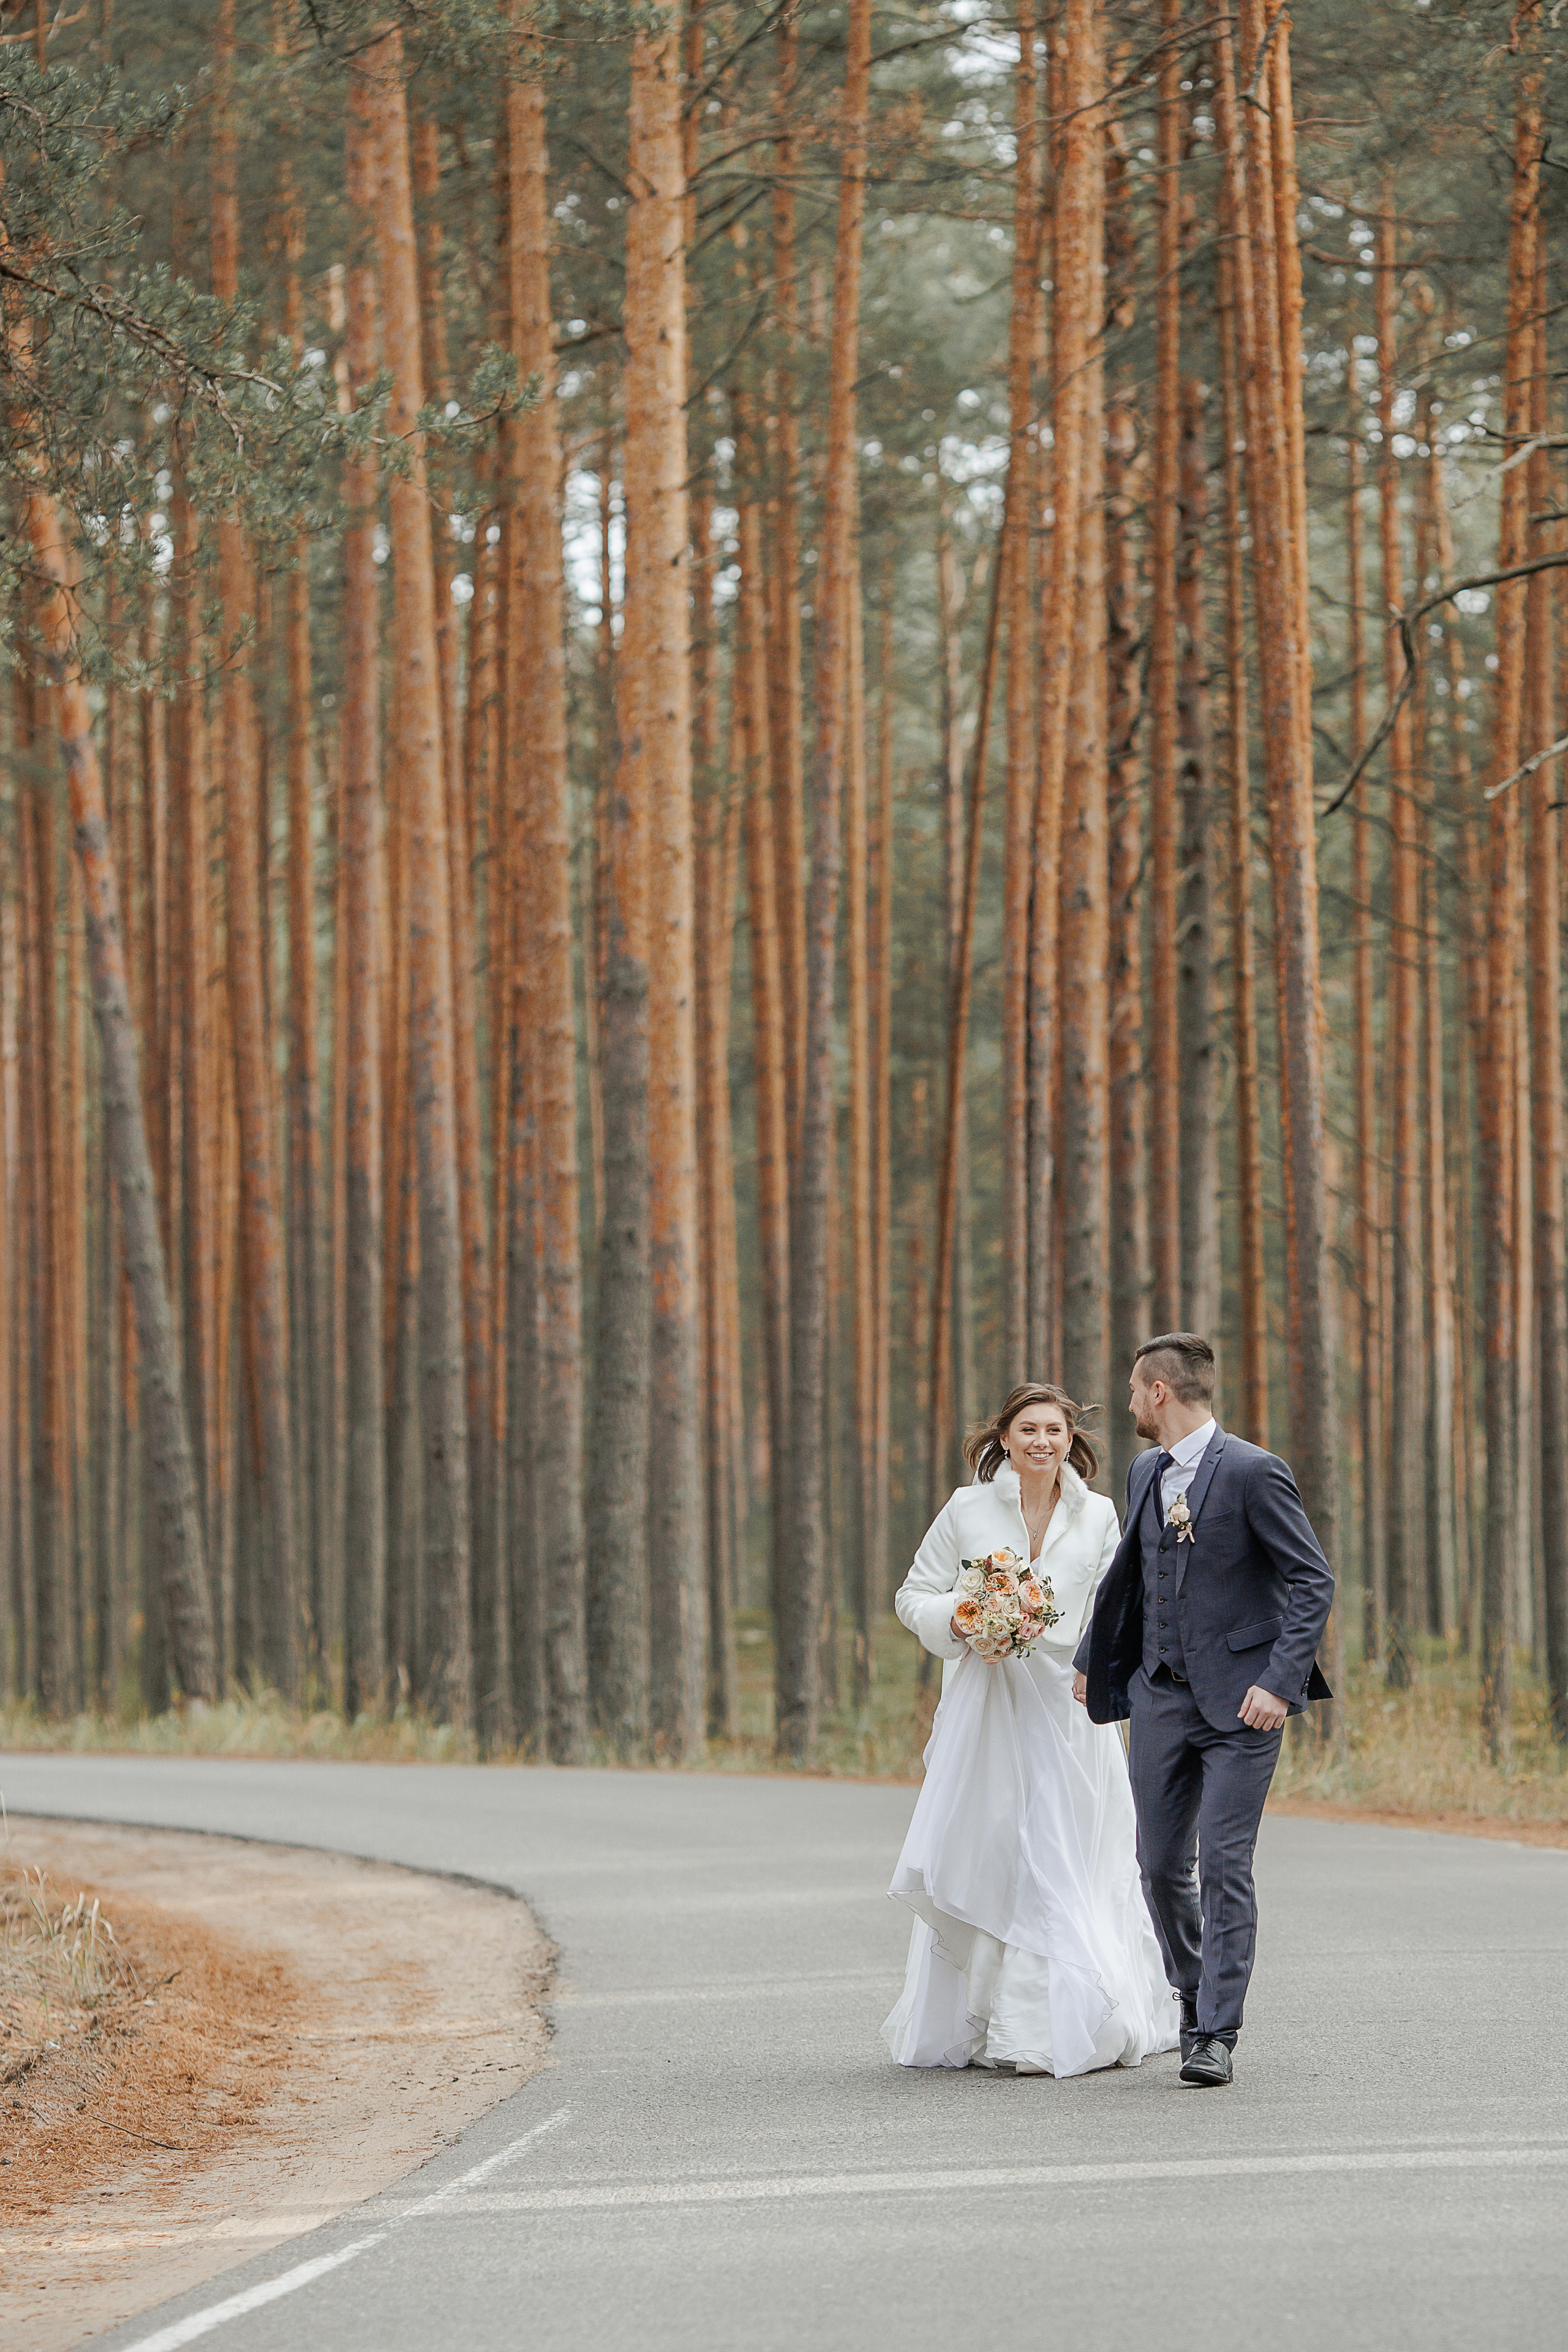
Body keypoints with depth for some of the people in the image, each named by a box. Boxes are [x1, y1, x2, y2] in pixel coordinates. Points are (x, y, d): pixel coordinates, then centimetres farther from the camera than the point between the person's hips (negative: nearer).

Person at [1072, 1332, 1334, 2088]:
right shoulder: (1145, 1474, 11)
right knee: (1161, 1864, 9)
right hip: (1161, 1696, 7)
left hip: (1239, 1703, -7)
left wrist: (1281, 1682, -19)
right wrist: (1091, 1659, 28)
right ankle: (1193, 1993, 30)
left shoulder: (1253, 1473, -11)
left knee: (1224, 1864, -9)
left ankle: (1215, 2034, -6)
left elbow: (1313, 1582, -12)